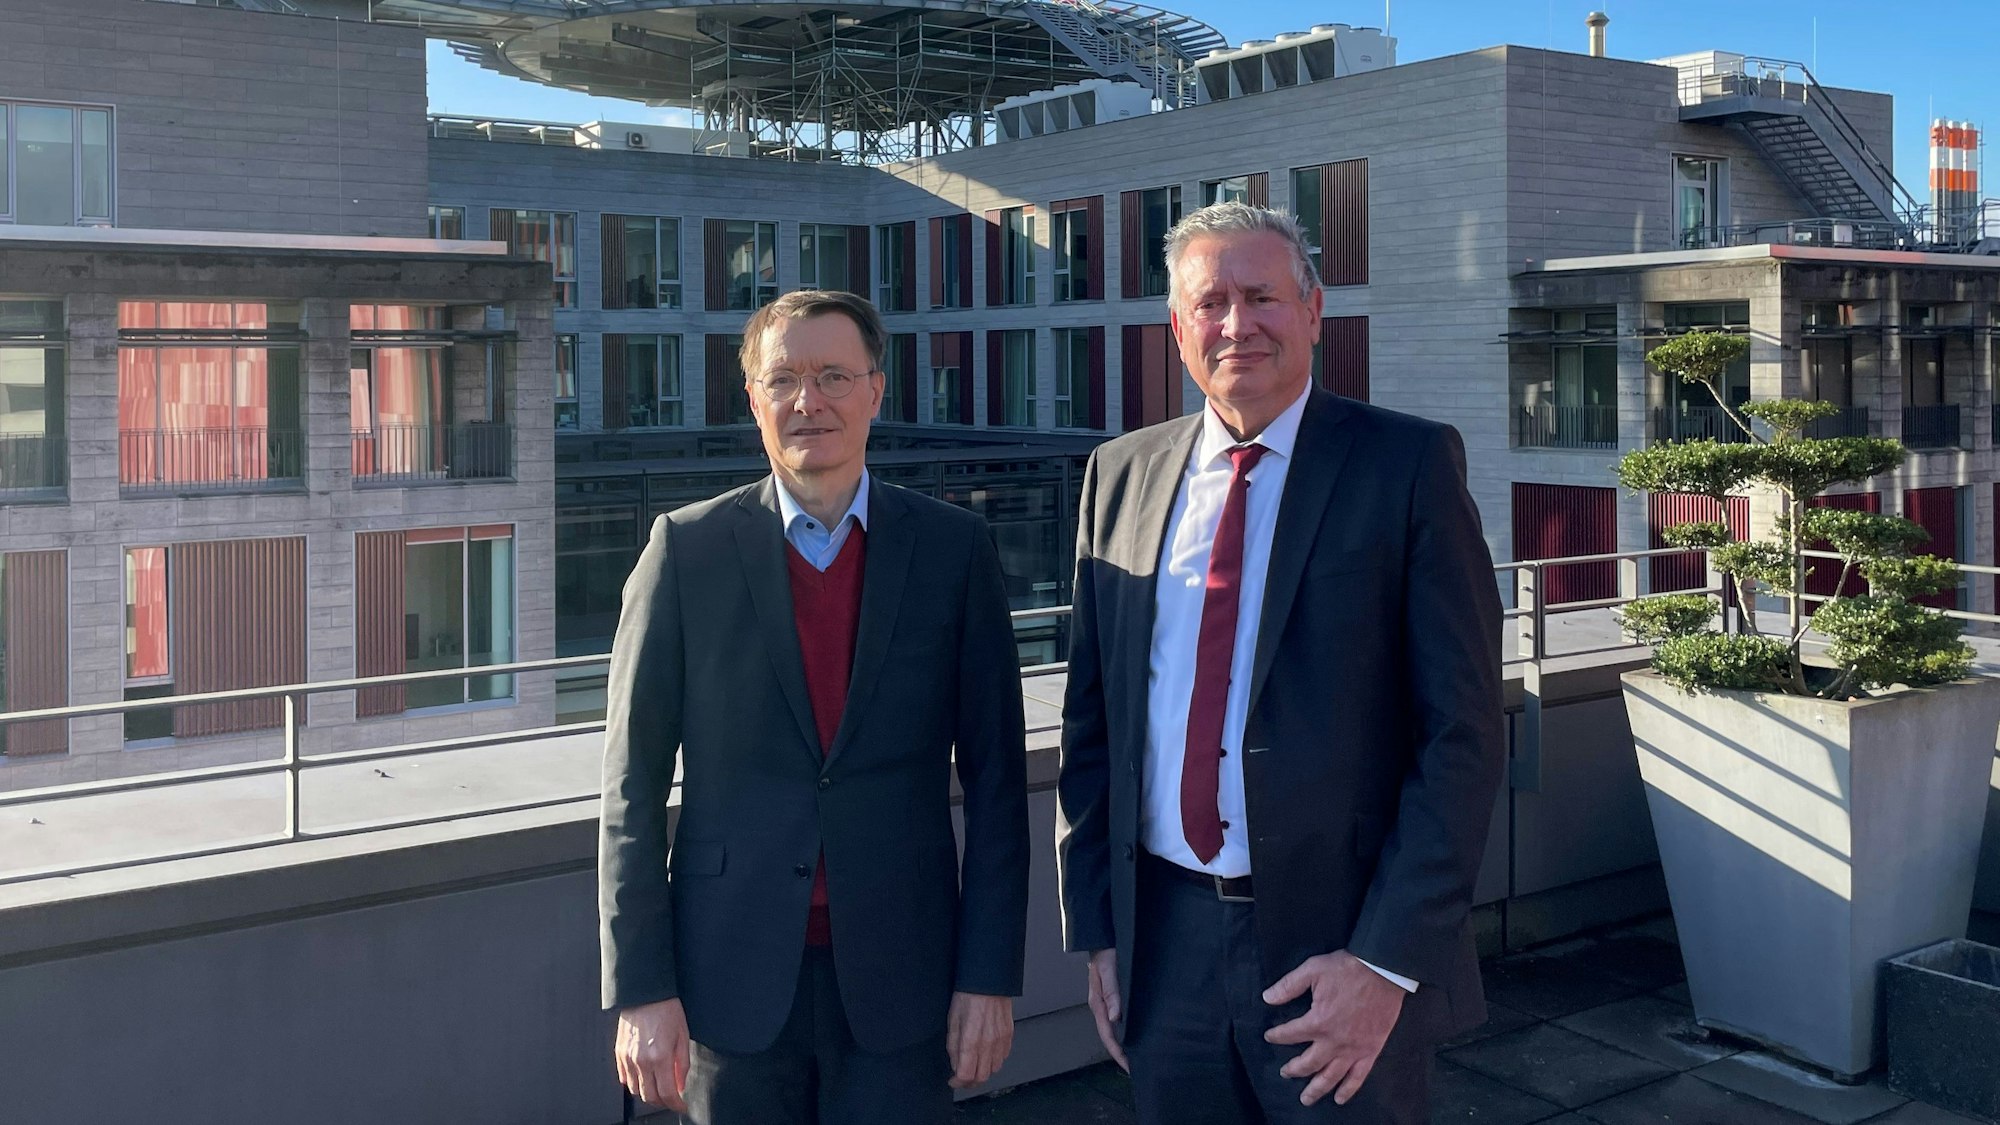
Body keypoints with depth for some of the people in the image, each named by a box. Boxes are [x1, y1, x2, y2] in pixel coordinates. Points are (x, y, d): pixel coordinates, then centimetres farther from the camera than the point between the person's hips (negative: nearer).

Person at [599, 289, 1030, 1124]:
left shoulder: (954, 548, 0)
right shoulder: (687, 548, -2)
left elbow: (995, 776, 1)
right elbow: (633, 783, -1)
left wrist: (990, 975, -2)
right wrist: (640, 989, -5)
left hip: (900, 979, 0)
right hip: (733, 982, 0)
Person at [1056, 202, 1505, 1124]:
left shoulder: (1408, 466, -6)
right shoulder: (1120, 474, 6)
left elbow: (1463, 733, -9)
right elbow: (1089, 720, 9)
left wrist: (1387, 961, -14)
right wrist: (1097, 927, 6)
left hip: (1344, 950, -3)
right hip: (1163, 940, 4)